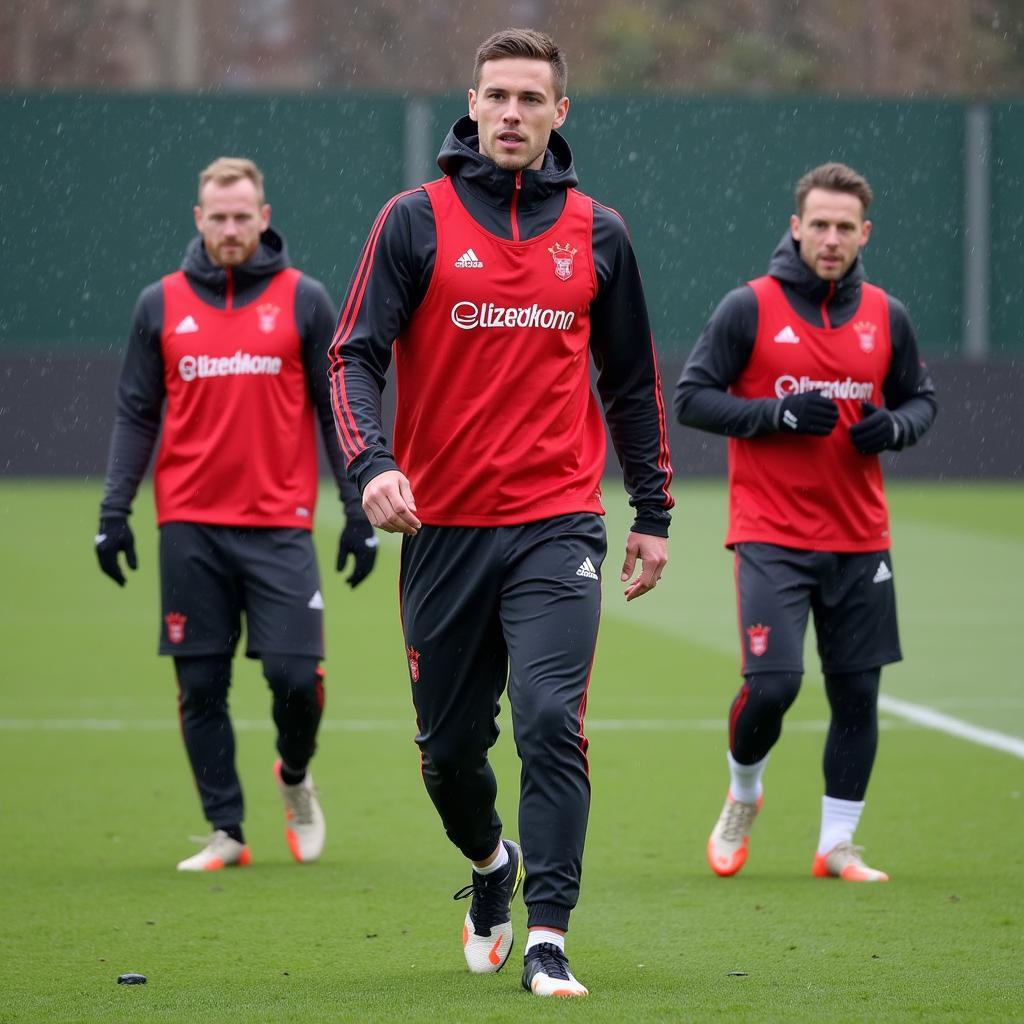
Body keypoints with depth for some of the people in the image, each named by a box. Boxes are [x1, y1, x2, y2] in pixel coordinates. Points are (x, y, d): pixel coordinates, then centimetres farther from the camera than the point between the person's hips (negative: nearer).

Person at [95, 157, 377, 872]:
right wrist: (114, 511, 4)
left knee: (295, 673, -8)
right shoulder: (161, 304, 8)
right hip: (190, 527, 2)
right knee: (202, 685, 1)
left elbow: (339, 410, 5)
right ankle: (226, 833, 10)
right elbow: (137, 415, 11)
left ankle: (295, 775, 22)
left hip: (279, 524, -2)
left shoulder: (303, 300, 4)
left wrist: (360, 512, 0)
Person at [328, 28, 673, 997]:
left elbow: (632, 380, 16)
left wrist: (653, 513, 15)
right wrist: (371, 463, -21)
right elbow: (356, 354, -4)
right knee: (449, 745, 9)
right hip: (442, 526, 0)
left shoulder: (596, 233, 7)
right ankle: (492, 863, 40)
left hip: (557, 526, 0)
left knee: (551, 722, -16)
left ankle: (548, 937, -12)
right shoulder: (415, 220, 1)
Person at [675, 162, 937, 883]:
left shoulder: (887, 317, 6)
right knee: (771, 684, -14)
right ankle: (742, 795, 16)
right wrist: (777, 415, -17)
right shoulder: (749, 308, -5)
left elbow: (922, 397, 17)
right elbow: (691, 397, -4)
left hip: (860, 541, 4)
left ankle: (837, 845, 16)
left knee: (857, 693, 4)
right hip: (771, 538, -4)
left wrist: (895, 426, -6)